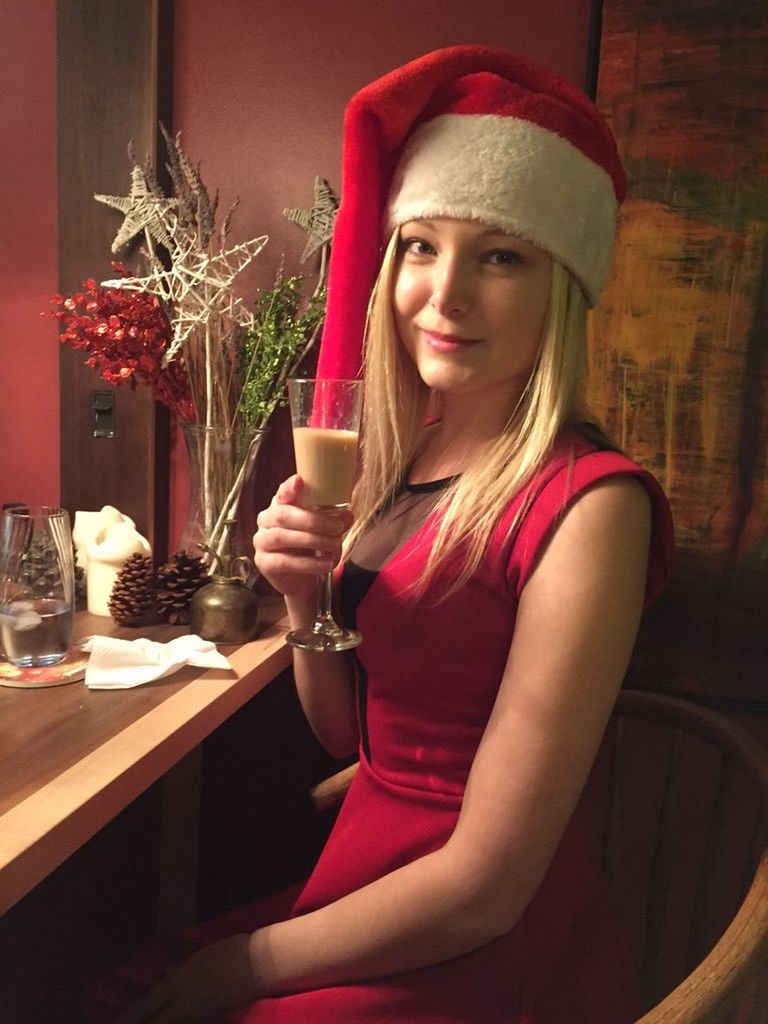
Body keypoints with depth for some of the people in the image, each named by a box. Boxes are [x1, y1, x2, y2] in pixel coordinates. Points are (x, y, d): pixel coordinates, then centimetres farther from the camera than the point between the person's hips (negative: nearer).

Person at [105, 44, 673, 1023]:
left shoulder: (587, 503, -22)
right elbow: (350, 736, 4)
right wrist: (305, 599, -14)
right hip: (358, 864, 5)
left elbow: (485, 886, -20)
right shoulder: (393, 454, -2)